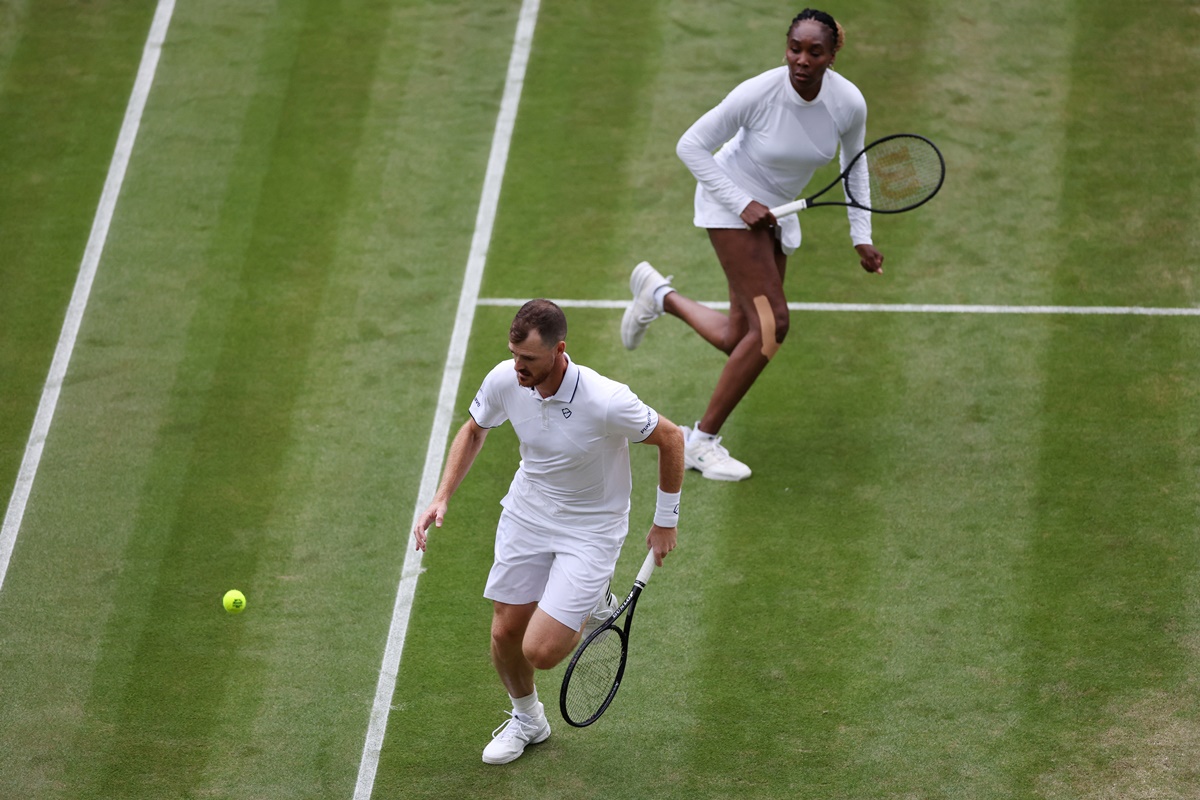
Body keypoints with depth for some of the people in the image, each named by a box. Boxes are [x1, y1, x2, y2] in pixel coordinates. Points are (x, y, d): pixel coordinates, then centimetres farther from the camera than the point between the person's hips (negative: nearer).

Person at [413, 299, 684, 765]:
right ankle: (526, 720, 40)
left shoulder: (606, 402, -33)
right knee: (505, 634, 9)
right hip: (526, 513, 5)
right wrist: (442, 498, -4)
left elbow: (670, 438, -15)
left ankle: (593, 606, 23)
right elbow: (474, 430, 6)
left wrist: (665, 521, -4)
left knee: (541, 652, -11)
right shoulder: (504, 380, -18)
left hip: (590, 529, -4)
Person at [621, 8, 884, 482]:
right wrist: (742, 204, -21)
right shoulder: (759, 93, -27)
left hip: (777, 212, 6)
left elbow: (855, 167, 6)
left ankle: (658, 295, 34)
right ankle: (702, 442, -6)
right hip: (731, 203, -6)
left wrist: (861, 237, 0)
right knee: (772, 324, -18)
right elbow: (691, 145, -17)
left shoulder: (849, 104, -15)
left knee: (738, 342, 5)